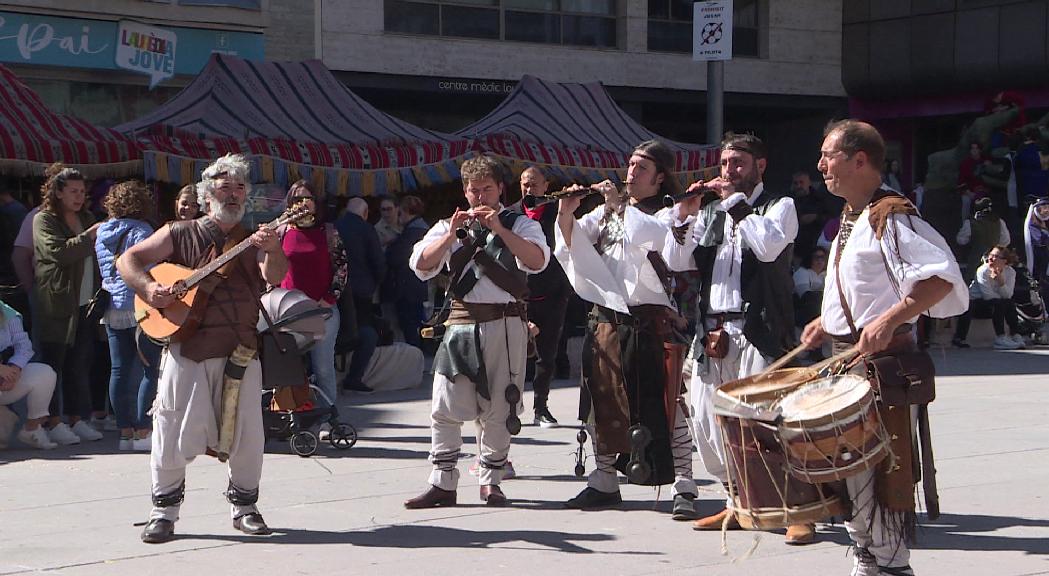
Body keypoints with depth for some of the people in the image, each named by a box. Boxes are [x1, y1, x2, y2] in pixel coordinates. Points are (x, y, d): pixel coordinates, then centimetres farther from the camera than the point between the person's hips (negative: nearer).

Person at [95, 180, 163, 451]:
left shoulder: (102, 232, 14)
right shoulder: (140, 231, -7)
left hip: (111, 310, 7)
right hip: (138, 307, -7)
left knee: (119, 370, 7)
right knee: (151, 369, -2)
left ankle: (125, 431, 8)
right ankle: (143, 431, -7)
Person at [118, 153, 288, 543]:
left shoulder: (253, 241, 11)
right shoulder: (181, 234, 7)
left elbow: (275, 276, -8)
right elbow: (128, 260, 4)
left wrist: (272, 249, -29)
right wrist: (148, 288, -15)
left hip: (241, 350, 2)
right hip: (186, 346, -1)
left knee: (247, 433, 2)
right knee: (174, 431, -1)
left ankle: (244, 506, 17)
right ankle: (164, 509, 10)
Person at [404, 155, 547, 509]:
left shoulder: (519, 225, 8)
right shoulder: (449, 227, 15)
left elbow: (537, 261, -12)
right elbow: (421, 265, 1)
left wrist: (499, 229, -18)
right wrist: (451, 234, -12)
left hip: (504, 324, -2)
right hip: (460, 322, 2)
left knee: (498, 409, 1)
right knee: (445, 407, -3)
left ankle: (490, 481, 14)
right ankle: (443, 484, 4)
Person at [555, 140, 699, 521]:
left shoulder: (668, 211, 1)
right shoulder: (607, 210, 16)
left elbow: (652, 234, -21)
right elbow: (573, 239, 7)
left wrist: (620, 204, -16)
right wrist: (566, 214, -11)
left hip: (651, 321, -5)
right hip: (607, 317, 6)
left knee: (664, 405, -8)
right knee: (604, 403, 10)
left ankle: (684, 488, -7)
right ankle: (604, 482, 21)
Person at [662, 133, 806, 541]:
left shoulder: (779, 206, 5)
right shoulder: (710, 210, 19)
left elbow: (769, 245, -16)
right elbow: (676, 261, 12)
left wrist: (735, 201, -9)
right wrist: (685, 214, 0)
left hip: (759, 332, -6)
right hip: (712, 333, 7)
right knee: (709, 424, 8)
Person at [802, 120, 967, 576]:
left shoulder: (890, 216, -16)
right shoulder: (850, 219, 15)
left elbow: (942, 278, -26)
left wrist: (889, 319, -33)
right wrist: (827, 323, 15)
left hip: (882, 361, -10)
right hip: (846, 359, 10)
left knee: (879, 469, -6)